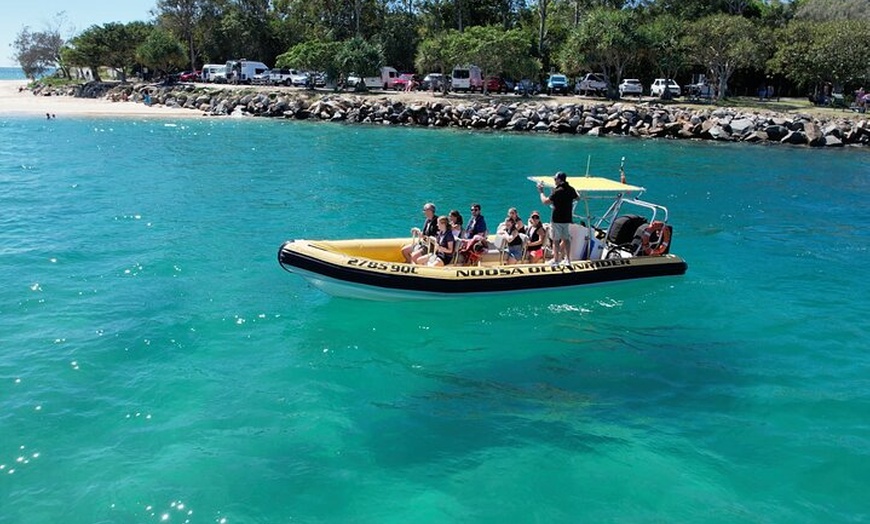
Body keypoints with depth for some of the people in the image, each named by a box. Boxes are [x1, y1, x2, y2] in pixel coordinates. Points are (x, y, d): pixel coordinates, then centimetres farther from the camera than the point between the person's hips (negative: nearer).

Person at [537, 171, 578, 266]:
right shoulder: (571, 189, 4)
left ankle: (556, 260, 6)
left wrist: (541, 191, -9)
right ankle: (567, 259, 20)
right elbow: (577, 198, 23)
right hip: (567, 219, 7)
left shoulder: (557, 191, -19)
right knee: (566, 239, 16)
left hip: (557, 219, -7)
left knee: (556, 240, 2)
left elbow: (545, 202, -22)